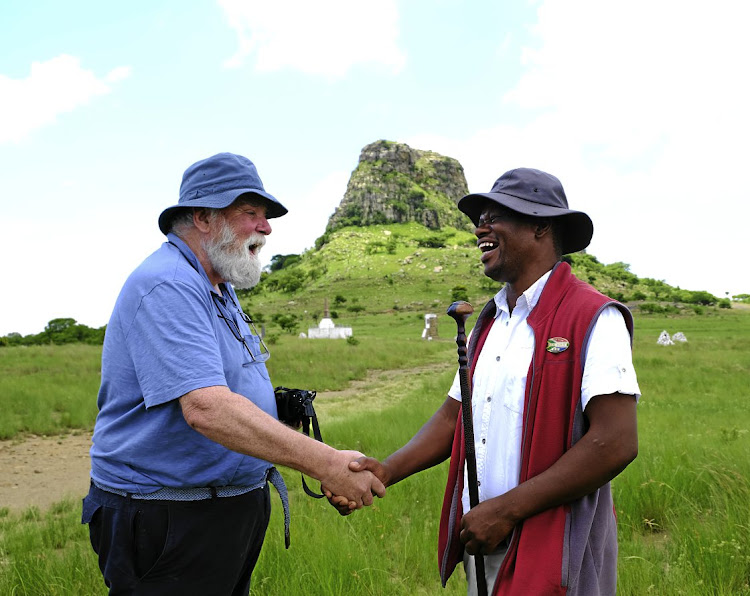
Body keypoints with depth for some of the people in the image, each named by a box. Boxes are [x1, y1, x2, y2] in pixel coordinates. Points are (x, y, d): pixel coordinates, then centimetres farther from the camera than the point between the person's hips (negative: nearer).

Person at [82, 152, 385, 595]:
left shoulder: (221, 290, 14)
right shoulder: (166, 286, -20)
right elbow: (206, 409, -32)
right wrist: (326, 463, -32)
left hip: (239, 506, 9)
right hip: (170, 524, -9)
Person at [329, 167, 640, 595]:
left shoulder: (594, 320, -14)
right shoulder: (489, 323, 11)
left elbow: (616, 443, -22)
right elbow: (455, 416, 12)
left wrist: (506, 510, -20)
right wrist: (388, 470, -5)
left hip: (552, 557, -7)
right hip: (482, 545, 7)